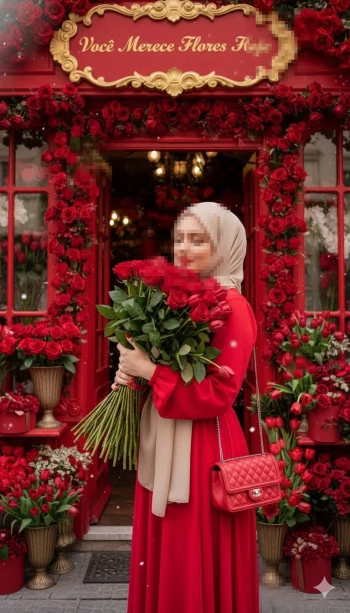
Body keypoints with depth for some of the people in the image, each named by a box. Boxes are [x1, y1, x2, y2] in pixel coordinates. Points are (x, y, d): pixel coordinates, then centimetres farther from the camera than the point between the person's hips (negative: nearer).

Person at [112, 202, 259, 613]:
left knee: (197, 563, 9)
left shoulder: (232, 307, -13)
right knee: (164, 558, 19)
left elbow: (219, 395, -19)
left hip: (203, 448, -7)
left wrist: (149, 371, -21)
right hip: (162, 442, 7)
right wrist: (131, 372, -4)